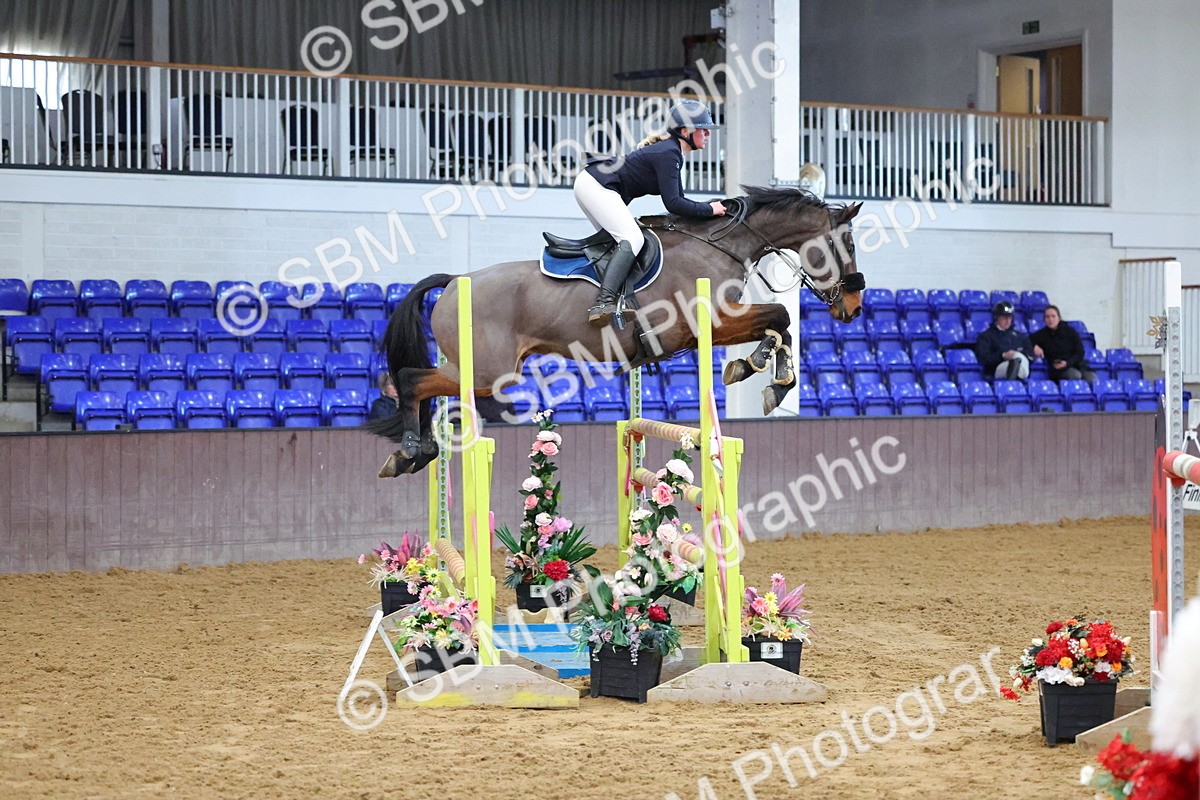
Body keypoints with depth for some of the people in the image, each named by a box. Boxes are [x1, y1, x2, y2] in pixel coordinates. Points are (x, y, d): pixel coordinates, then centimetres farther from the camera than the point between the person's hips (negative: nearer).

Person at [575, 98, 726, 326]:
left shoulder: (669, 150, 15)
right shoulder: (669, 154, -16)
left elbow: (678, 201, 18)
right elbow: (673, 204, -20)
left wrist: (712, 206, 9)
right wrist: (709, 210, -12)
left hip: (590, 183, 11)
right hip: (597, 186, -11)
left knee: (617, 239, 19)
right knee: (633, 239, -21)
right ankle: (604, 303, -34)